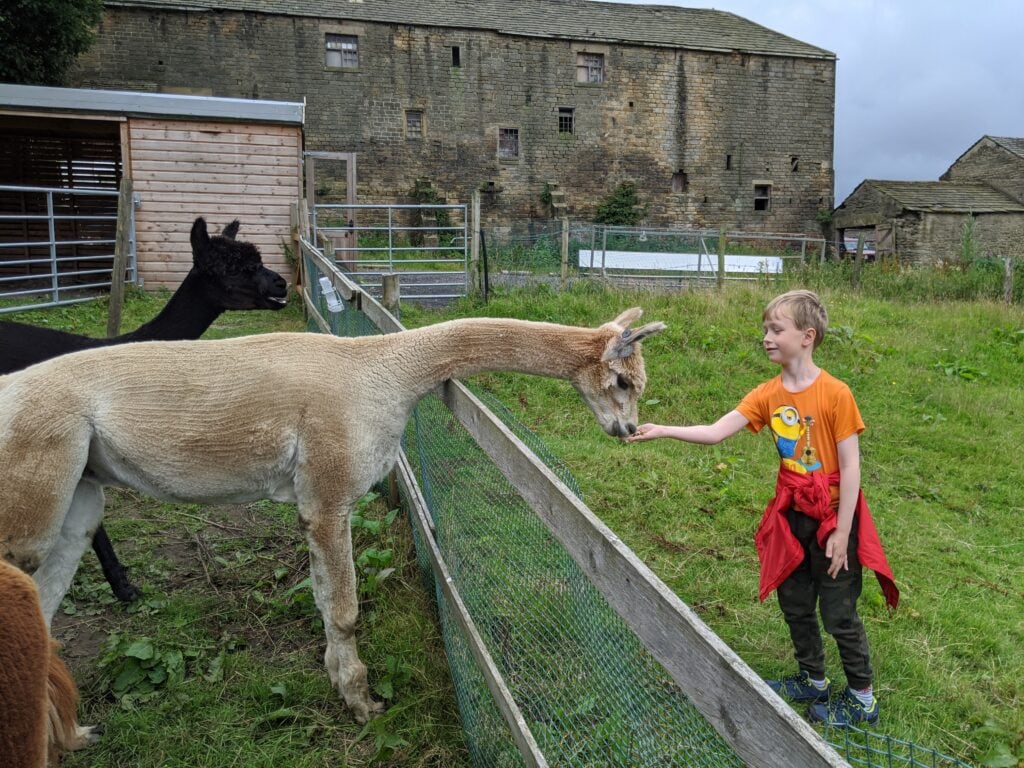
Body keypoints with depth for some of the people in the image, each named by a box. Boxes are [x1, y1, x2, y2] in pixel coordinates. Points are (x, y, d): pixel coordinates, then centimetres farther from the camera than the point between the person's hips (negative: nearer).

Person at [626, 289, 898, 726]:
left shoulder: (835, 394, -19)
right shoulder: (768, 395, -3)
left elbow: (850, 466, -17)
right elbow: (716, 432, -10)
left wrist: (842, 532, -16)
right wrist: (661, 431, -22)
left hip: (833, 516, -6)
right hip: (791, 514, 6)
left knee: (838, 613, 6)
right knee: (794, 604, 18)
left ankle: (862, 699, 27)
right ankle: (812, 681, 39)